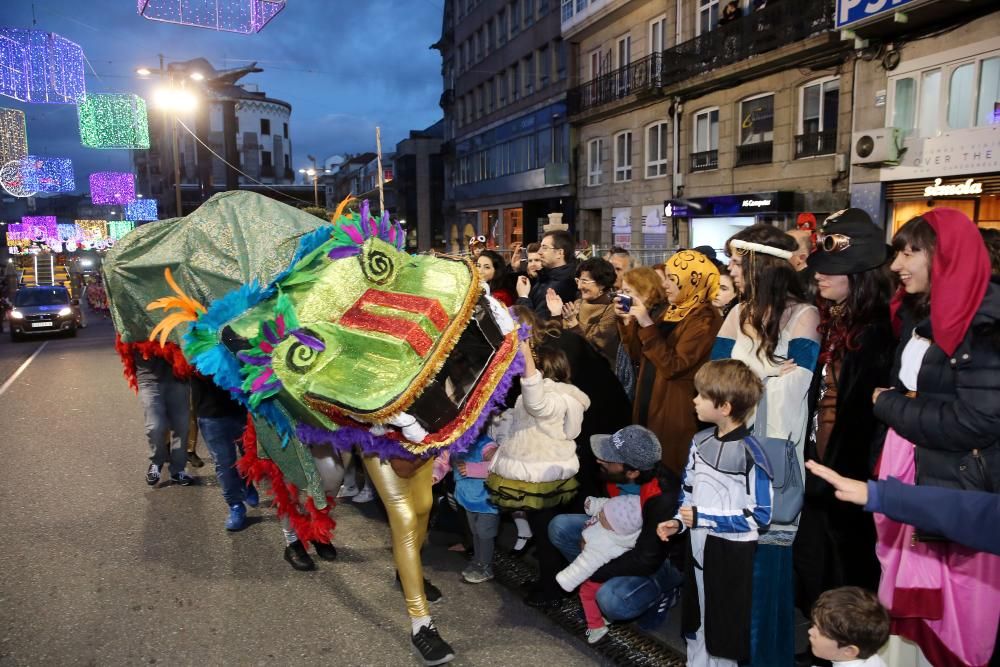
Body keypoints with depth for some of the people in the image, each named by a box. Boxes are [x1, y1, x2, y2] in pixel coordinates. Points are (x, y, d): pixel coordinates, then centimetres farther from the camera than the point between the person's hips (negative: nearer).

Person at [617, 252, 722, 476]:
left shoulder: (704, 320, -15)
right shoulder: (667, 311, 10)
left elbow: (672, 366, -23)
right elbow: (639, 356, 12)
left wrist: (647, 325, -24)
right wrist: (628, 321, -1)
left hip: (676, 412, -8)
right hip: (648, 404, 8)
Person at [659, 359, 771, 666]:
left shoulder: (750, 453, -22)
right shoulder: (701, 441, 0)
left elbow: (761, 515, -20)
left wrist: (703, 518, -22)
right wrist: (678, 521, -3)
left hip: (732, 552, -7)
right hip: (699, 544, 7)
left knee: (724, 629, 12)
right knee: (696, 621, 22)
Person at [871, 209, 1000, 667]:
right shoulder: (919, 313, 9)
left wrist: (889, 406, -11)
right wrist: (899, 405, -3)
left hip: (958, 493, -7)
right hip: (906, 476, 8)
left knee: (953, 618, 8)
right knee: (908, 602, 18)